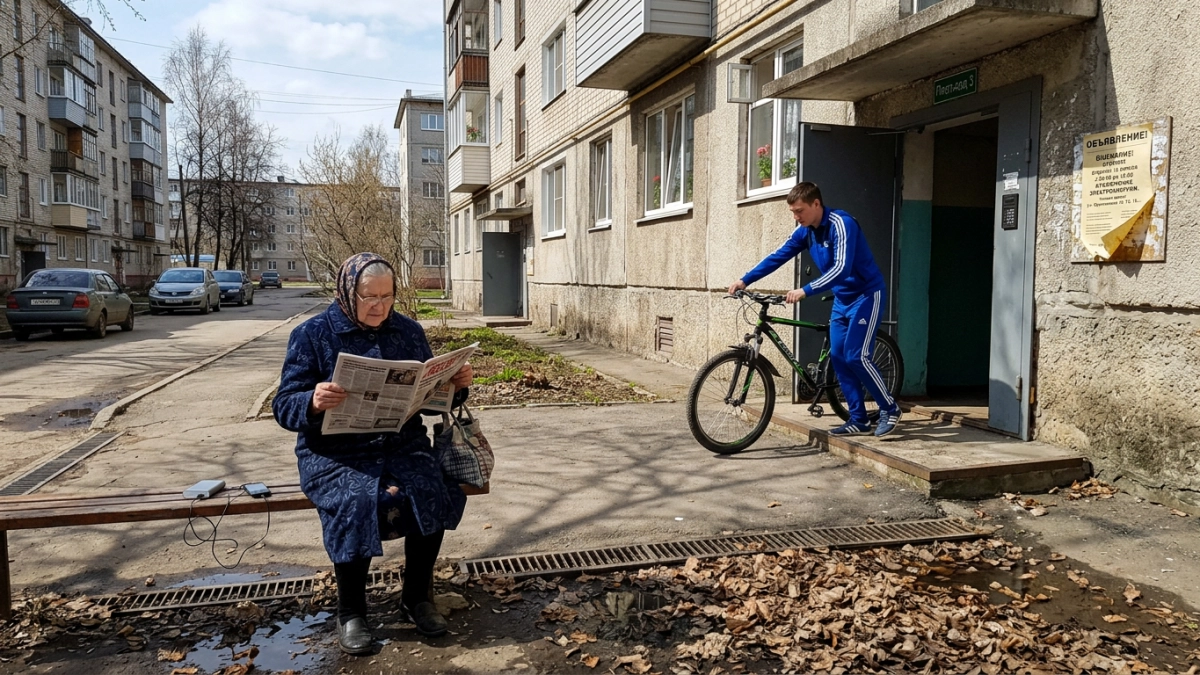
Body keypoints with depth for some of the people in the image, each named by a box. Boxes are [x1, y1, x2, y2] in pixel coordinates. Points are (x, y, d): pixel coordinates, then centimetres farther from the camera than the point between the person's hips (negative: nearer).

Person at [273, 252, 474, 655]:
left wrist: (456, 386, -7)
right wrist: (313, 402, -28)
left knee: (435, 491, -26)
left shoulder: (408, 331, 9)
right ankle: (351, 613, -7)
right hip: (335, 452, -2)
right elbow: (284, 407, -6)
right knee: (357, 501, -32)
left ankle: (417, 596, -2)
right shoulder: (313, 335, -2)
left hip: (402, 444, 3)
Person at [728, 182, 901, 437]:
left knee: (856, 356, -14)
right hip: (842, 299, 8)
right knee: (838, 357, 3)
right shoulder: (805, 231, 0)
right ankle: (859, 419, 10)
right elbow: (778, 256, 2)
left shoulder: (841, 224, -24)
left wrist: (805, 291, -42)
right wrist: (745, 280, -5)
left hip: (866, 294, -8)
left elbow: (841, 268, -34)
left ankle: (890, 409, 4)